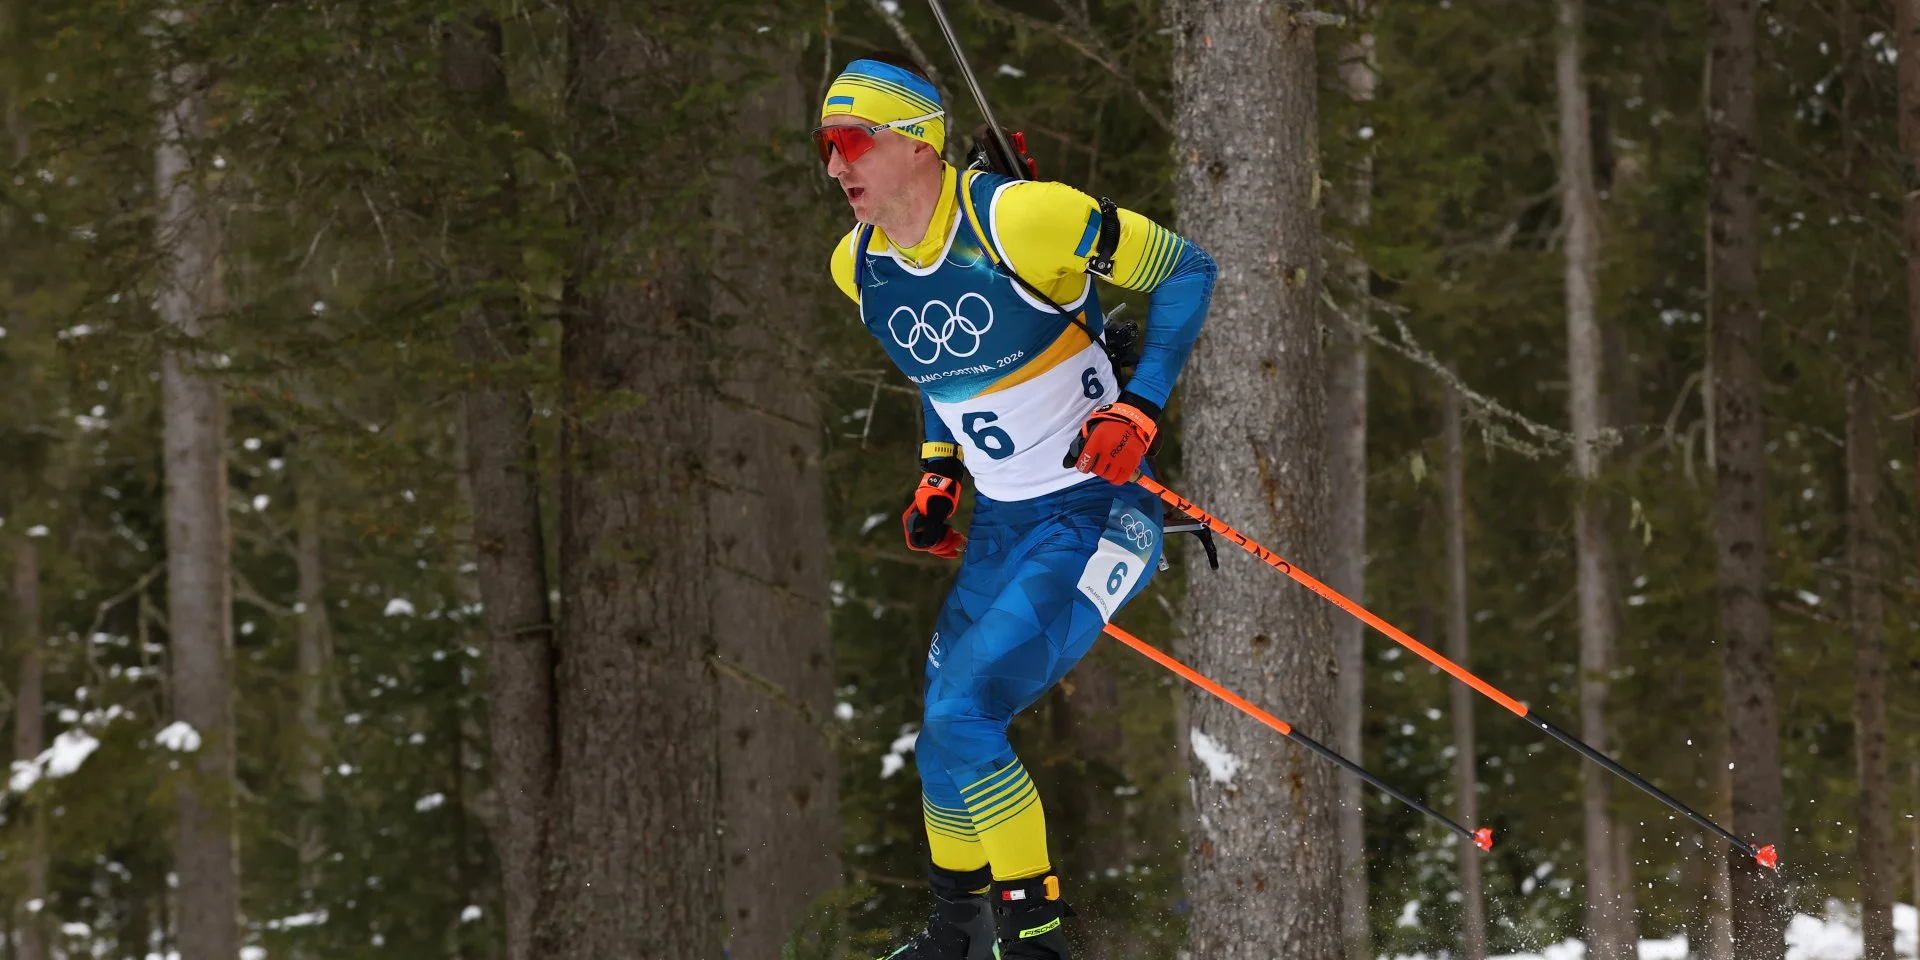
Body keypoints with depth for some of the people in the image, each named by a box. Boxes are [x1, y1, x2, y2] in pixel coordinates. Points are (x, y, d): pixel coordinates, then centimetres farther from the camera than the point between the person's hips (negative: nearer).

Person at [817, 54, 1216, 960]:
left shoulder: (1017, 218, -22)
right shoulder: (860, 268, 1)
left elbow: (1185, 270, -13)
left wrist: (1140, 408, -20)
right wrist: (939, 476, 11)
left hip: (1097, 511, -8)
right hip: (998, 527, 8)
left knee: (963, 715, -19)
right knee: (944, 730, 12)